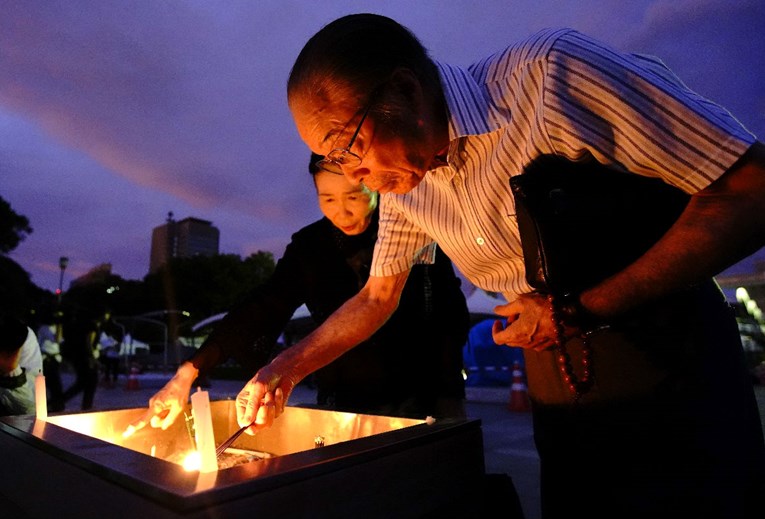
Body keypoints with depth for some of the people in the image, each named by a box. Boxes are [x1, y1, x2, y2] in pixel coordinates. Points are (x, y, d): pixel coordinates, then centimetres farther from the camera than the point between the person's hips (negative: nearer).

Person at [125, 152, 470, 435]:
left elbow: (451, 315, -5)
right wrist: (188, 373, -17)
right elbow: (262, 309, -8)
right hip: (343, 406, 2)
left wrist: (448, 396, -11)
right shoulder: (309, 247, -1)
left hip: (423, 399, -1)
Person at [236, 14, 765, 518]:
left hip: (669, 360, -4)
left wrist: (580, 312, -23)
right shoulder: (402, 177, -1)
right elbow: (377, 298, 9)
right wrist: (284, 371, 2)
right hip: (555, 381, 5)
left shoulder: (552, 71, -22)